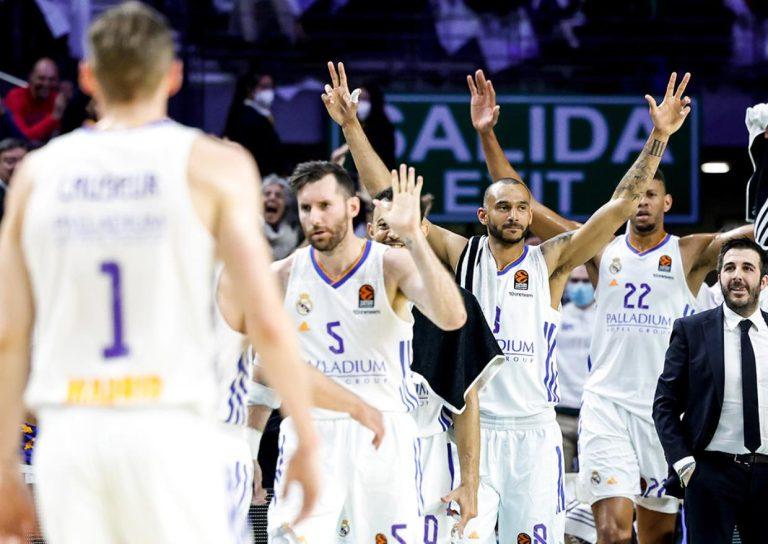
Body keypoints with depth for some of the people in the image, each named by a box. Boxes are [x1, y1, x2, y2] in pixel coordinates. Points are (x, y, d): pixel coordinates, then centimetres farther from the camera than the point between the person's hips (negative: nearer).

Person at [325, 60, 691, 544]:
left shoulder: (550, 263, 4)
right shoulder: (460, 256, 5)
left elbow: (622, 204, -2)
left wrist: (659, 136, -10)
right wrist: (351, 126, -4)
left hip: (534, 433, 1)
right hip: (471, 429, 0)